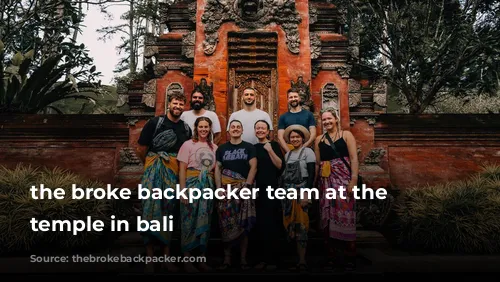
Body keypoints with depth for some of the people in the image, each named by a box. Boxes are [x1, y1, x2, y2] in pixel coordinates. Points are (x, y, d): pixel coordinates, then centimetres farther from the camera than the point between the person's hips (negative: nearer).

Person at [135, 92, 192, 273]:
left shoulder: (186, 129, 10)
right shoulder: (155, 123, -3)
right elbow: (141, 150, 0)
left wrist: (178, 168, 12)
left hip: (174, 173, 4)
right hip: (154, 171, -3)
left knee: (169, 213, 8)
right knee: (151, 210, -3)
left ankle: (167, 258, 16)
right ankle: (150, 258, 6)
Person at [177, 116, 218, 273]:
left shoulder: (214, 147, 10)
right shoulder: (188, 144, -2)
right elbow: (182, 169, -6)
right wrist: (183, 191, -13)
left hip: (208, 186, 4)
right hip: (192, 184, -4)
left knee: (205, 222, 8)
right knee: (189, 222, 0)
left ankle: (202, 258, 19)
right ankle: (187, 259, 13)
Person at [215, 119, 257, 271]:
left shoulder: (249, 147, 6)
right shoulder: (222, 148, 11)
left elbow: (253, 167, -1)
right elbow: (217, 169, 8)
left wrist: (246, 185, -12)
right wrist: (219, 188, -3)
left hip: (243, 188, -1)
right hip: (226, 188, 1)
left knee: (243, 224, 0)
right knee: (226, 224, 1)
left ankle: (243, 258, 11)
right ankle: (227, 258, 12)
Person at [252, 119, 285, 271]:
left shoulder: (274, 145, -2)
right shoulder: (253, 148, 11)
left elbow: (280, 165, -11)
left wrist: (270, 150, -18)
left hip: (272, 189, -5)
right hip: (258, 189, 5)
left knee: (272, 223, -1)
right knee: (260, 224, 8)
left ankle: (274, 259, 10)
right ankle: (264, 257, 19)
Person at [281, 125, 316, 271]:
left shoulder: (308, 152, -2)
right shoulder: (288, 154, 16)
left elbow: (311, 174, -9)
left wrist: (306, 193, -17)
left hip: (301, 190, -6)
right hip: (288, 191, 6)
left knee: (300, 224, -6)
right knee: (289, 223, 6)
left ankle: (302, 259, -1)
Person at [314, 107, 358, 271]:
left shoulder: (346, 135, 4)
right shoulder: (319, 139, 14)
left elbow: (354, 158, -4)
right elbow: (317, 162, 14)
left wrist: (354, 179, -15)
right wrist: (314, 183, 8)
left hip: (343, 178, -4)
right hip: (325, 181, 4)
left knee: (345, 215, -6)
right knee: (327, 217, 5)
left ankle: (349, 257, 5)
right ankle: (331, 255, 15)